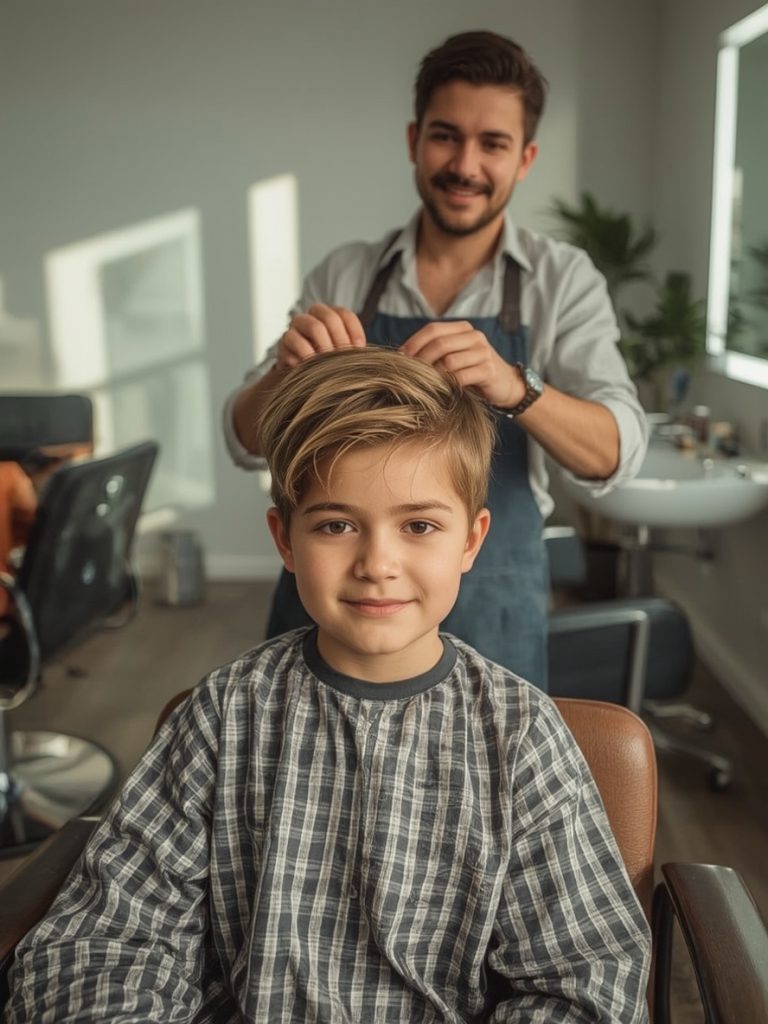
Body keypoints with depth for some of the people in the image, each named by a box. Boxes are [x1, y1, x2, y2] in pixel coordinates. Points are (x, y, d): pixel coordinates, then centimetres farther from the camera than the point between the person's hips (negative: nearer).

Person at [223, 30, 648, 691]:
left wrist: (514, 387, -35)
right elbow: (248, 444, -2)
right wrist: (287, 370, -24)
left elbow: (615, 456, -15)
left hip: (484, 611, -1)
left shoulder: (564, 279, -3)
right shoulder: (343, 276, 1)